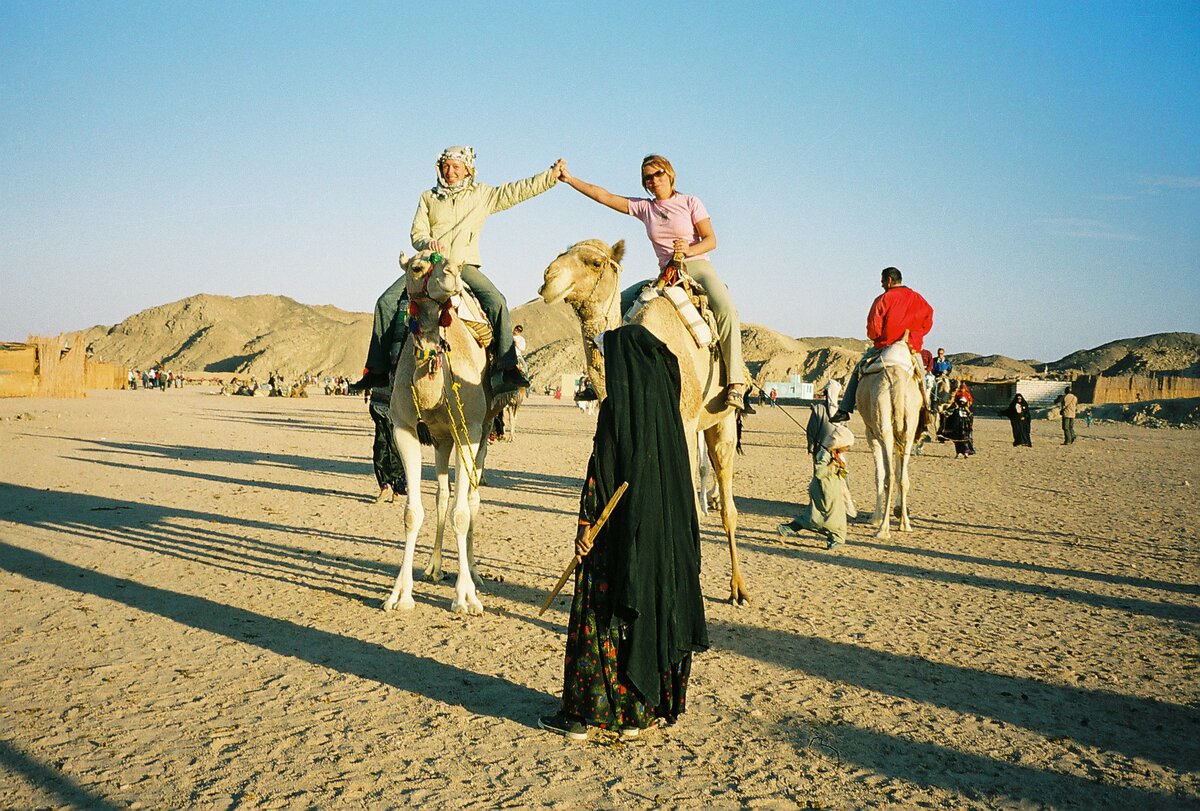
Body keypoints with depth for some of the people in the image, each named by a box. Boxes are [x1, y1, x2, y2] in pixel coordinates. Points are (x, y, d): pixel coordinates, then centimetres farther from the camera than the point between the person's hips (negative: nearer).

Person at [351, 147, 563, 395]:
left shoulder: (482, 195, 12)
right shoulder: (428, 197, 15)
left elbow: (519, 190, 9)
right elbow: (417, 234, 9)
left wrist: (552, 175, 3)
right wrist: (428, 242, -14)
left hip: (465, 265, -2)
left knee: (496, 302, -28)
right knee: (386, 301, -14)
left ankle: (510, 369, -28)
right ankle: (377, 370, -7)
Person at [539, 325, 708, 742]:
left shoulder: (619, 405, -14)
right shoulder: (664, 400, 7)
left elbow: (602, 471, -17)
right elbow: (674, 472, 12)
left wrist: (586, 526, -12)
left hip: (623, 532, -7)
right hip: (665, 534, 7)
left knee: (602, 617, 1)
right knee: (653, 611, 13)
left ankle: (583, 713, 10)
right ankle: (639, 709, 21)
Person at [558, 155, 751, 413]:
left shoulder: (690, 203, 4)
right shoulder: (644, 207, 12)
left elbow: (711, 240, -1)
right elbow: (603, 195, 8)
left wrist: (689, 250, -22)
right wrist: (569, 179, 0)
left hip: (698, 267, -5)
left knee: (726, 311, -33)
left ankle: (736, 382, -37)